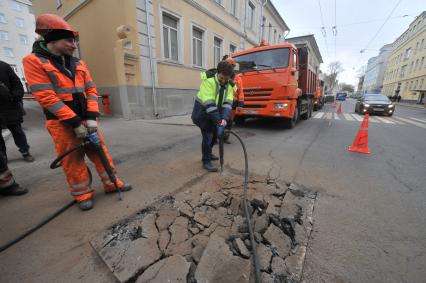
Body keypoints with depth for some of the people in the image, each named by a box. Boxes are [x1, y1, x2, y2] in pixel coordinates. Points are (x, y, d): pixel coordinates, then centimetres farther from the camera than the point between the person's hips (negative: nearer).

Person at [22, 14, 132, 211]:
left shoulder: (78, 64, 10)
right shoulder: (34, 61, -5)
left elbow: (91, 90, 5)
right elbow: (46, 97, -13)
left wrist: (91, 117, -9)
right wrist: (74, 122, -18)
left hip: (85, 119, 5)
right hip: (62, 123, -4)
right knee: (72, 160, 3)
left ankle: (111, 183, 21)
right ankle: (83, 194, 19)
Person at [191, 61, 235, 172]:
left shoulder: (229, 85, -4)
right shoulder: (208, 80, -23)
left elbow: (227, 103, -14)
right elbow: (208, 104, -29)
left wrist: (224, 118, -30)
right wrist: (218, 120, -33)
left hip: (215, 113, 6)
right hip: (202, 112, -6)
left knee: (215, 134, 12)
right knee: (207, 135, -11)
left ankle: (208, 153, 36)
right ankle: (206, 161, 3)